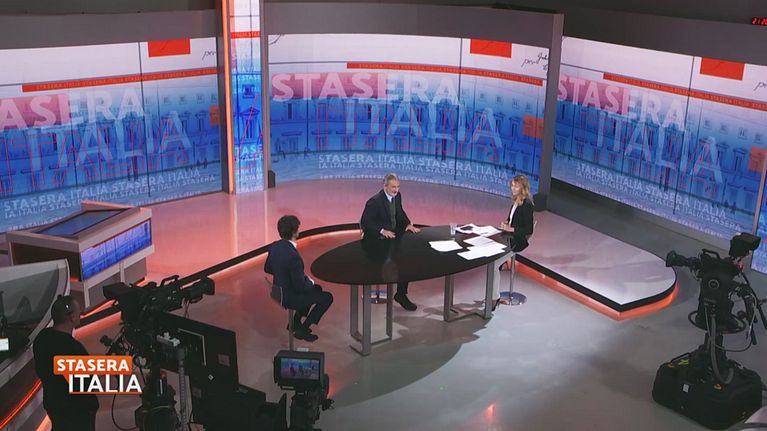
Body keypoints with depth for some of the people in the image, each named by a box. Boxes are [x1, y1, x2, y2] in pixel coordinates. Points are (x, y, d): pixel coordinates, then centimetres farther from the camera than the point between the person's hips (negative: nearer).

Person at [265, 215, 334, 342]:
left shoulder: (274, 246, -8)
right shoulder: (293, 256, -33)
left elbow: (267, 268, 10)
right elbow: (300, 286, -25)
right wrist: (310, 282, -4)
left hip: (280, 292, 8)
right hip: (290, 298, -8)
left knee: (317, 288, 27)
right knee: (327, 297, 7)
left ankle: (296, 322, 28)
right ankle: (302, 329, 12)